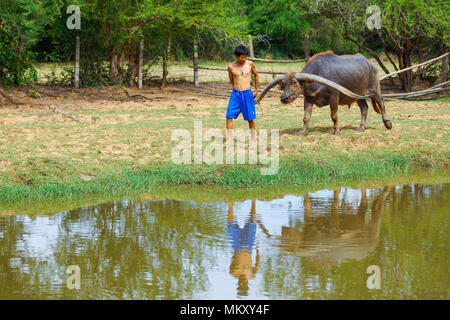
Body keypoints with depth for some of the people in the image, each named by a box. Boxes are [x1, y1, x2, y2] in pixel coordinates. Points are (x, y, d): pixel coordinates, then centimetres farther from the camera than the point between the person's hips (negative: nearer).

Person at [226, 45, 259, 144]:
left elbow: (256, 75, 14)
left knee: (250, 118, 3)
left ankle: (253, 139, 18)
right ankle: (229, 139, -1)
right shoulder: (231, 66, -3)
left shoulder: (250, 64, -3)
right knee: (229, 116, -8)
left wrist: (256, 90, 15)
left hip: (247, 94, -1)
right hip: (235, 94, 1)